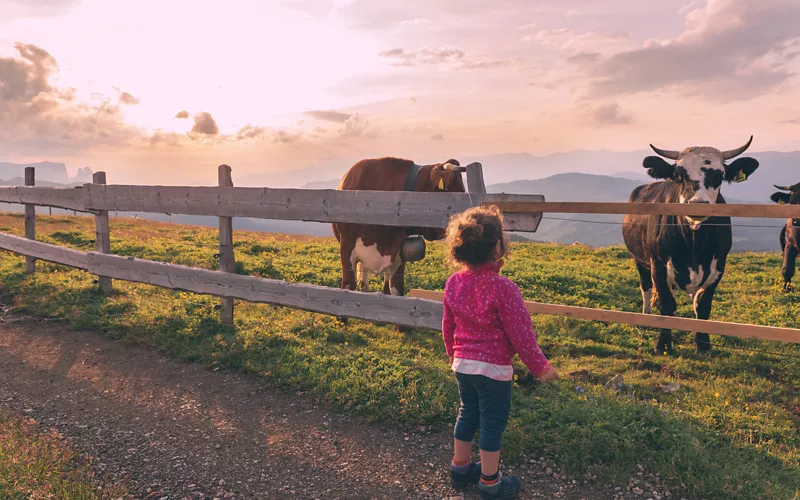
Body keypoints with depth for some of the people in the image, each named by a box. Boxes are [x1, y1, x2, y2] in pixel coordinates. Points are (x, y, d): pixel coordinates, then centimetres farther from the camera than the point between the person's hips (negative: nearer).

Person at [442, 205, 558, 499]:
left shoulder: (453, 283, -4)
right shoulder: (502, 287, -24)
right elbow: (521, 334, -17)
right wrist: (540, 367, -4)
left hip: (462, 364, 6)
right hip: (493, 368, -6)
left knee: (467, 415, 22)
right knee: (493, 424, 9)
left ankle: (460, 468, 37)